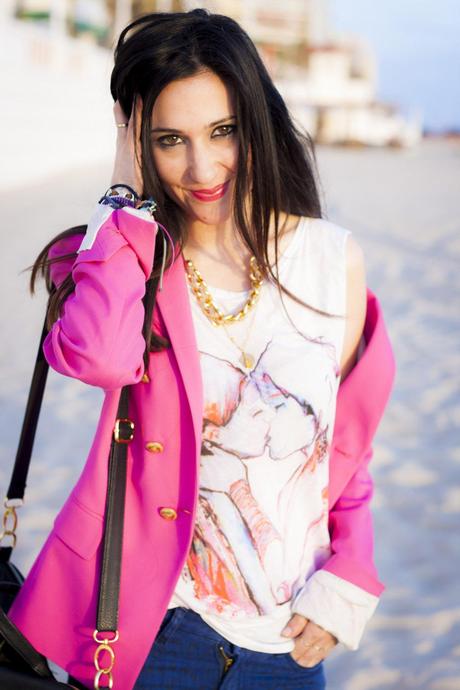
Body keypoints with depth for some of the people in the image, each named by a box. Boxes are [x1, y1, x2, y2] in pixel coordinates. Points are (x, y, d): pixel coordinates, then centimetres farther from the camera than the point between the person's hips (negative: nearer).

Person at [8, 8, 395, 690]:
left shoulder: (333, 259, -2)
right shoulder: (128, 259, -5)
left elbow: (350, 440, 6)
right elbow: (99, 354, -29)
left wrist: (347, 582, -2)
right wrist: (128, 194, -18)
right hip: (151, 621, -1)